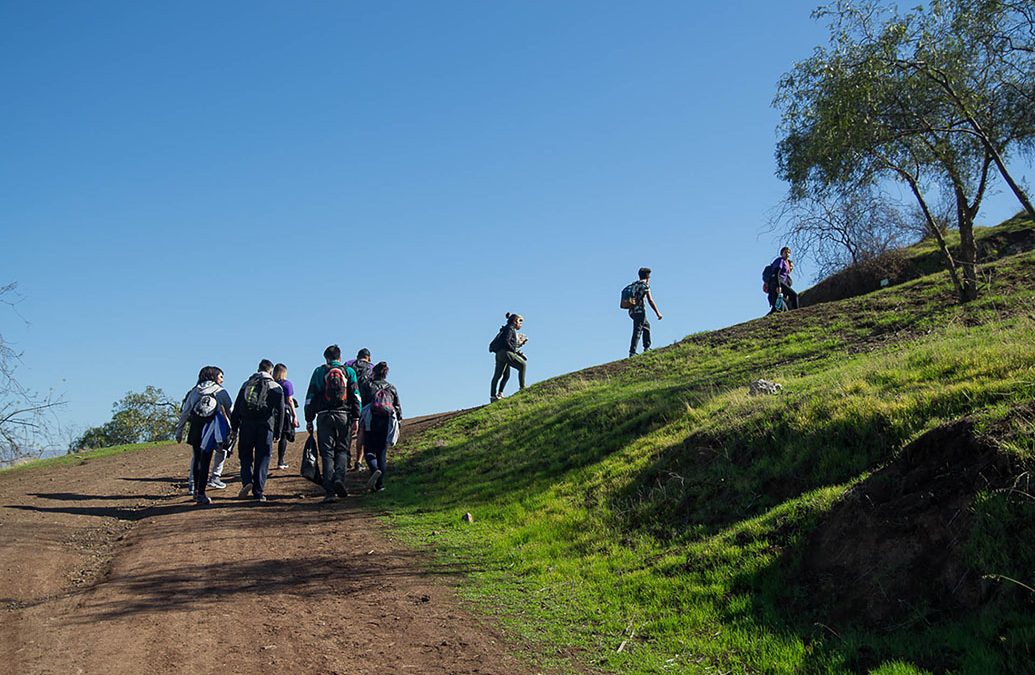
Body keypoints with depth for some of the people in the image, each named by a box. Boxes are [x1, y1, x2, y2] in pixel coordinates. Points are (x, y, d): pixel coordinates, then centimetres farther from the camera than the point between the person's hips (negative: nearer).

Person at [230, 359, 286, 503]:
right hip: (266, 425, -2)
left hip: (246, 425, 2)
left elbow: (236, 408, 12)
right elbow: (280, 410, 4)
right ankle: (259, 492, 1)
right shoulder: (276, 387, 10)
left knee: (245, 455, 11)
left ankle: (247, 481, -12)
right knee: (262, 458, 3)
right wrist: (278, 433, 6)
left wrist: (234, 428, 13)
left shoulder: (246, 385, 17)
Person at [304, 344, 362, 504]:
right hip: (344, 416, 0)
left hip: (324, 416, 0)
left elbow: (310, 397, 8)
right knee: (342, 450, 11)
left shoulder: (319, 371, 10)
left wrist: (309, 420, 11)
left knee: (327, 453, 2)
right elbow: (355, 396, 2)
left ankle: (329, 491, -6)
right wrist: (356, 419, 1)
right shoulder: (349, 371, 10)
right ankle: (339, 478, -14)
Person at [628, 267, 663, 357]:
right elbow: (650, 301, -11)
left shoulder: (634, 285, 15)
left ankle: (647, 347, 26)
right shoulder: (645, 286, -7)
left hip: (632, 311, 8)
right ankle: (632, 352, -12)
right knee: (637, 331, -7)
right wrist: (658, 313, -8)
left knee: (646, 325, 25)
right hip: (639, 311, -8)